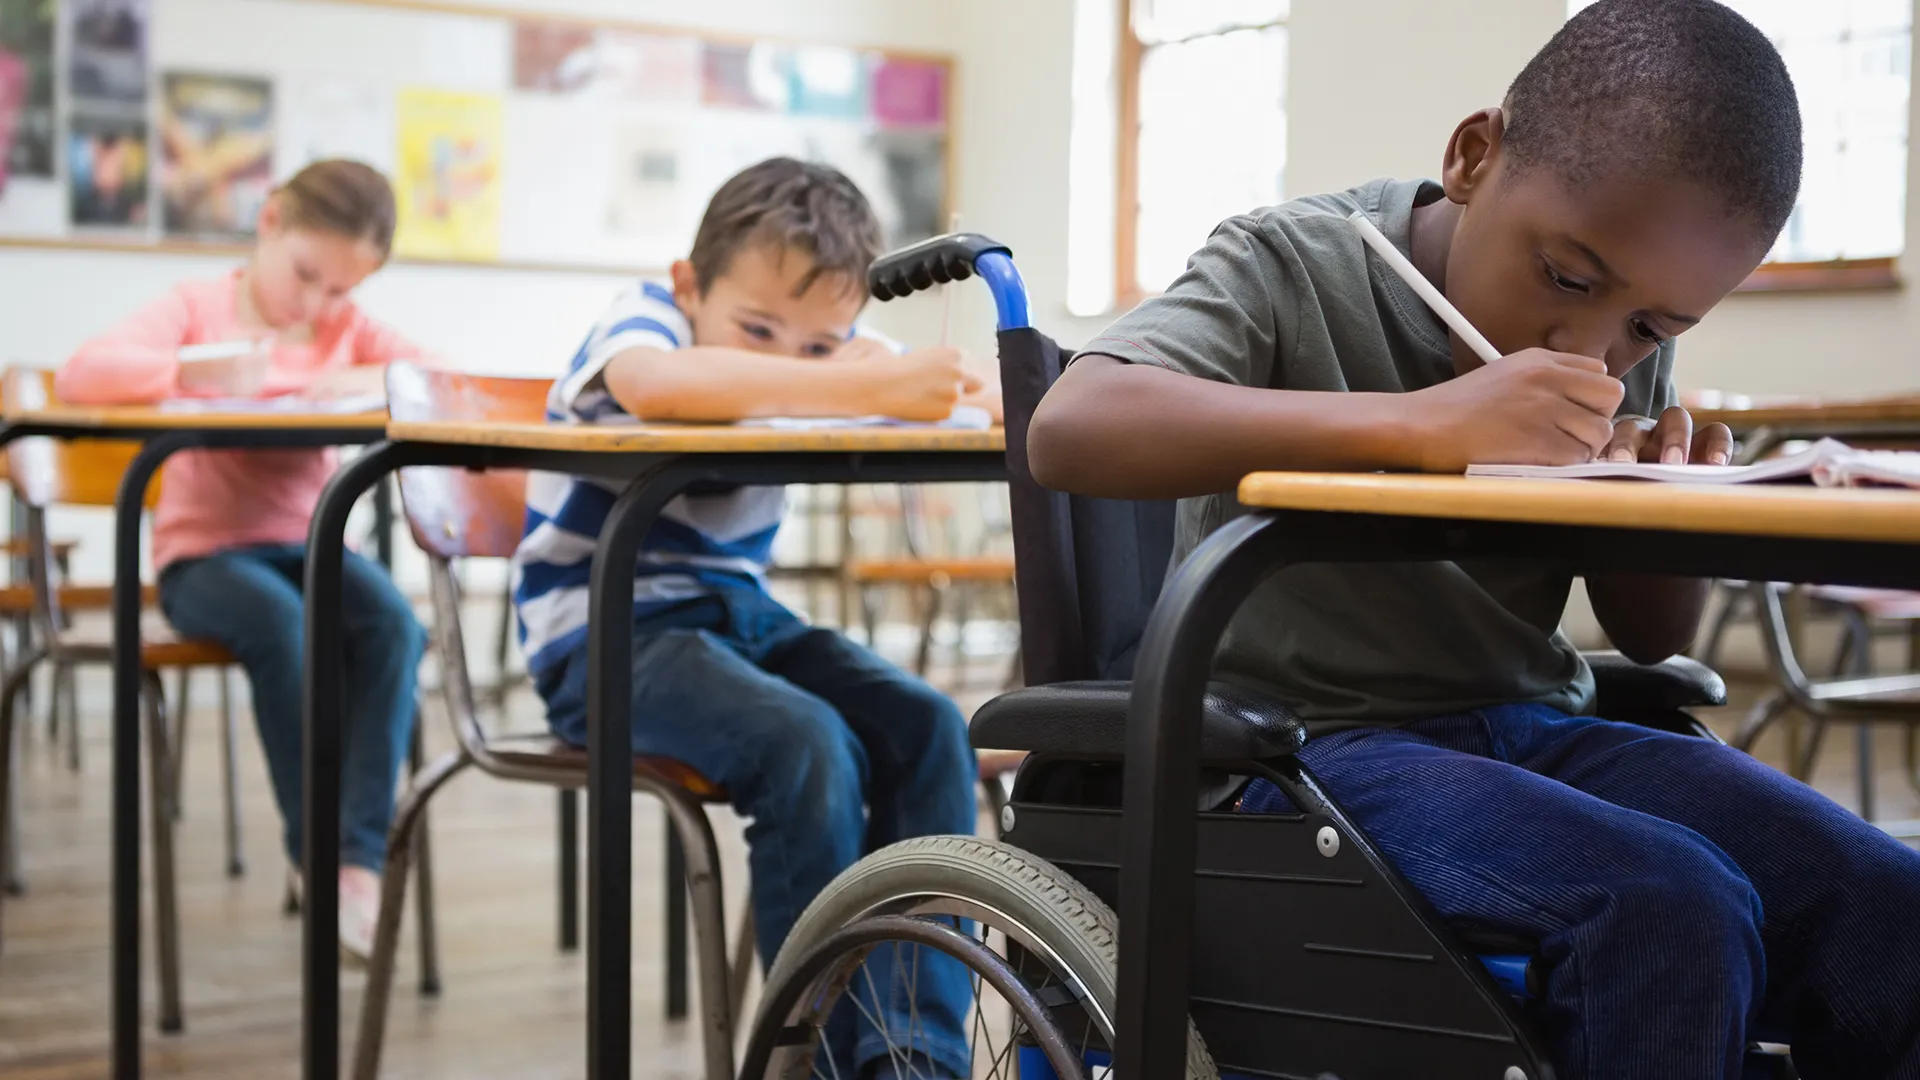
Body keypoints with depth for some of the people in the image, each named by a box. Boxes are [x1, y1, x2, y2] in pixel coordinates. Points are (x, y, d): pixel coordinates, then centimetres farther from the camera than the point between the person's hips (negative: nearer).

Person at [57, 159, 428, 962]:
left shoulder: (348, 328, 11)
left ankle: (359, 856, -29)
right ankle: (313, 850, -23)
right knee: (284, 625, -36)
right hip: (204, 553, -3)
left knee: (394, 624, -29)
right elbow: (81, 375, -14)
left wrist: (375, 379, -19)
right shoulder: (199, 307, 1)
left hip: (306, 546, 3)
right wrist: (198, 373, -28)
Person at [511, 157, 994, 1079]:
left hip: (739, 613, 7)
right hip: (603, 638, -7)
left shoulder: (813, 351, 6)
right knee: (808, 747, -31)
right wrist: (869, 391, -48)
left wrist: (962, 388, -31)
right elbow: (654, 382, -41)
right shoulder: (645, 314, -16)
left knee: (928, 730, -15)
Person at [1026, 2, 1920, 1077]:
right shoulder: (1297, 265, -9)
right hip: (1316, 737, -5)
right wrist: (1422, 423, -35)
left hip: (1534, 727, 6)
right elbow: (1070, 429, -27)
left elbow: (1653, 636, 16)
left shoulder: (1630, 351, 8)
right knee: (1669, 918, -30)